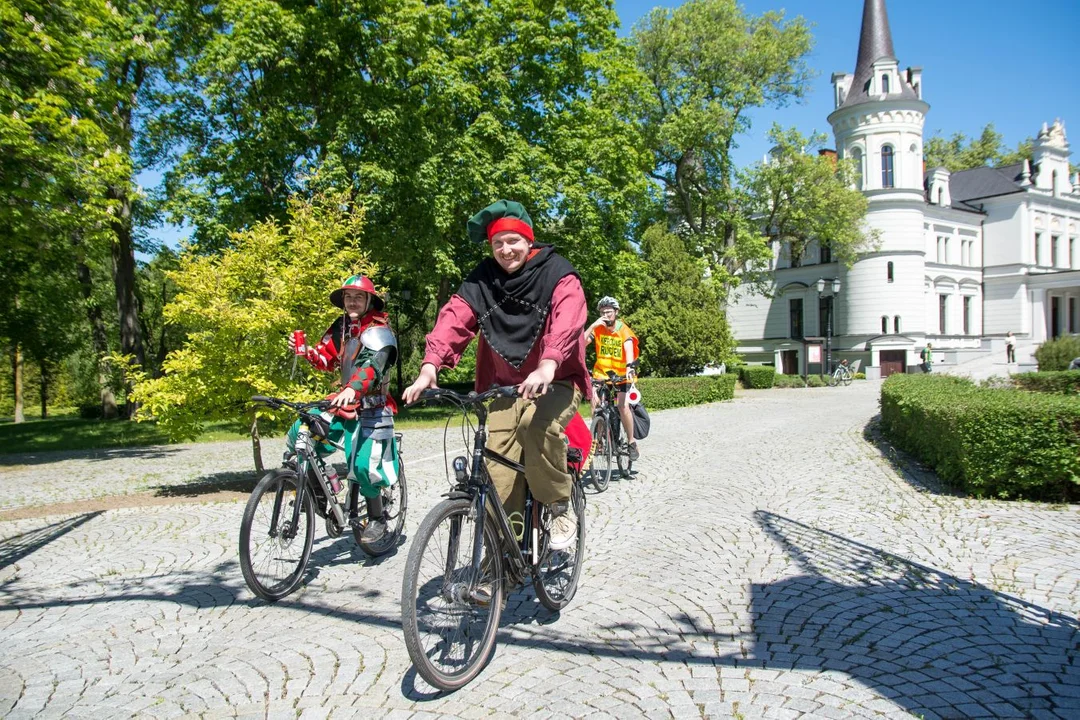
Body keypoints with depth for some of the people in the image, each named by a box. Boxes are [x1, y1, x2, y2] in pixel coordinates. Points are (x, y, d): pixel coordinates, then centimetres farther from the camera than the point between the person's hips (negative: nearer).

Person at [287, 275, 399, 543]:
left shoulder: (379, 331, -14)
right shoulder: (341, 326, 9)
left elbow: (373, 364, -31)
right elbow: (326, 358, 9)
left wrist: (353, 388, -49)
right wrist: (306, 351, -13)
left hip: (371, 408, -7)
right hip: (344, 404, 7)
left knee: (363, 466, -15)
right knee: (298, 436, -6)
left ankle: (377, 519, 10)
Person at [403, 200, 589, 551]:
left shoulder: (557, 273, -10)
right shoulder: (482, 280, 1)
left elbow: (567, 321, -28)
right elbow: (454, 318, -13)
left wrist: (547, 367, -47)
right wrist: (429, 367, -31)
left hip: (556, 381, -3)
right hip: (505, 386, 4)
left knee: (537, 425, -34)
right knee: (498, 471, -9)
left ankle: (561, 505, -11)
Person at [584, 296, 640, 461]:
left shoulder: (624, 330, -12)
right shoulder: (598, 329, -4)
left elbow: (629, 347, -30)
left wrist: (630, 366, -48)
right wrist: (593, 326, -26)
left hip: (621, 375, -2)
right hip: (601, 373, 2)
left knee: (623, 406, -17)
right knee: (595, 404, -18)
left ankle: (631, 442, 1)